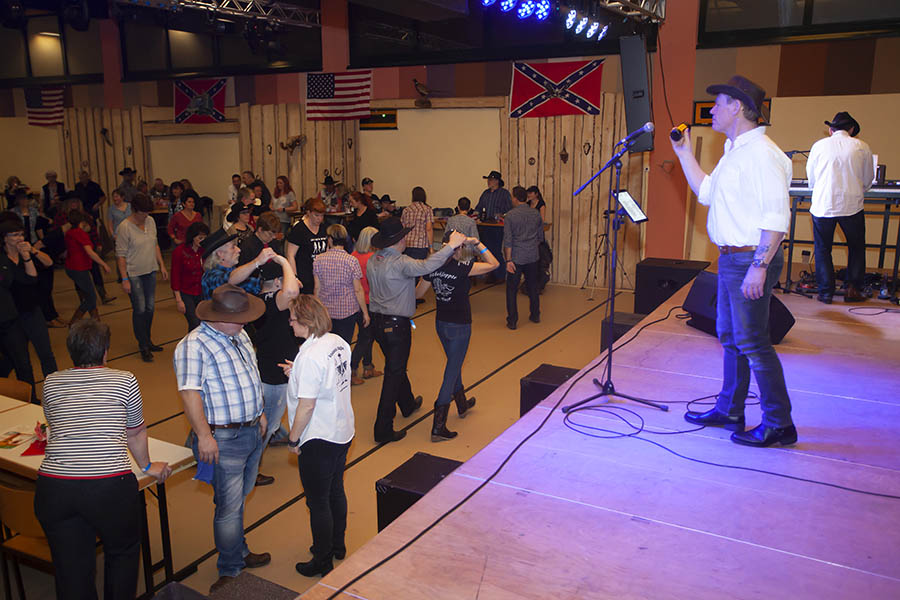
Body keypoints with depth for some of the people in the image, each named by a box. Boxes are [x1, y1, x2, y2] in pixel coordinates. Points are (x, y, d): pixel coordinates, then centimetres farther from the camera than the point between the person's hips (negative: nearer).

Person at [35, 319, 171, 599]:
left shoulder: (51, 382, 12)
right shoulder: (124, 380, 3)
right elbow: (136, 432, 15)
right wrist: (147, 466, 32)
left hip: (54, 488, 3)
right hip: (110, 487, -3)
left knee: (71, 571, 13)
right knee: (123, 554, 22)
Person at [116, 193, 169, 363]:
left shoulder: (151, 221, 3)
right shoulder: (124, 227, -16)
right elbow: (121, 255, -14)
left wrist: (162, 265, 12)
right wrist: (124, 279, -17)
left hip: (150, 272, 6)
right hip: (134, 274, -6)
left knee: (150, 308, 13)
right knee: (140, 310, -4)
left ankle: (147, 341, 29)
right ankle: (144, 347, 5)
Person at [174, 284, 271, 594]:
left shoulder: (239, 335, 9)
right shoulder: (194, 345, -18)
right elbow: (190, 393, -24)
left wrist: (259, 413, 21)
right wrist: (204, 436, -26)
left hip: (253, 431, 8)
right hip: (223, 440, -8)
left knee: (239, 498, 22)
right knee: (229, 507, 2)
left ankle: (238, 553, 38)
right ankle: (230, 571, 19)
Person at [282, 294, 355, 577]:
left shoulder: (310, 357, -26)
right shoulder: (339, 342, -1)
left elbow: (306, 406, -24)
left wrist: (293, 439, -11)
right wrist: (299, 373, 9)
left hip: (319, 440, -9)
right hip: (343, 431, 9)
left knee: (318, 502, 9)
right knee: (336, 491, 24)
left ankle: (322, 562, 25)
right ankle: (338, 545, 42)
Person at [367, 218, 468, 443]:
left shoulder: (372, 261, 3)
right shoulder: (400, 263, -23)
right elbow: (426, 266, -38)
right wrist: (451, 246, -32)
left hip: (377, 321, 8)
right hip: (397, 325, -8)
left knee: (395, 365, 26)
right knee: (394, 373, 0)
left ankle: (408, 404, 49)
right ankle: (383, 429, 2)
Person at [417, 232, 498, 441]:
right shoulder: (462, 268, -22)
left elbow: (418, 293, 5)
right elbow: (494, 264, -13)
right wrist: (477, 244, -9)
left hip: (441, 323, 7)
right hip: (459, 326, -6)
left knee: (454, 364, 27)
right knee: (452, 371, 1)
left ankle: (462, 404, 49)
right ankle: (438, 427, 1)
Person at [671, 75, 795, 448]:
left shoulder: (761, 153, -17)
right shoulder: (734, 151, 15)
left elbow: (777, 216, -23)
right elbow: (706, 192, 23)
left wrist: (759, 265, -27)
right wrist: (684, 152, 20)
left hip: (750, 259, -10)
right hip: (731, 259, 10)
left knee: (752, 342, -4)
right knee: (730, 337, 17)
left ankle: (778, 424, 9)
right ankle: (729, 411, 30)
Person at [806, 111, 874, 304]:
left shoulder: (819, 146, 1)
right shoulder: (861, 147, 1)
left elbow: (811, 178, 11)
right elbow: (868, 179, 10)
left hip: (823, 206, 0)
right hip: (852, 205, 0)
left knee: (822, 249, 10)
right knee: (857, 248, 16)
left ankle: (825, 292, 8)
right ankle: (853, 290, 14)